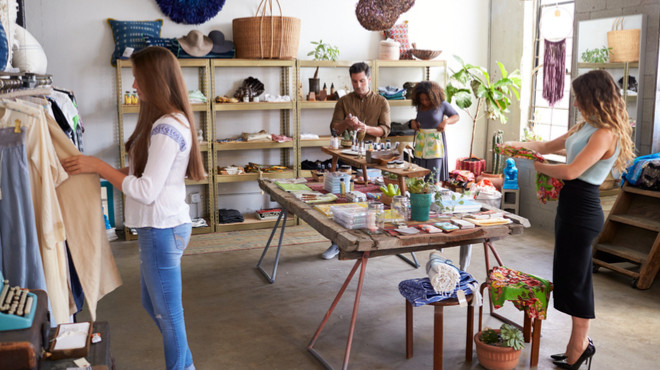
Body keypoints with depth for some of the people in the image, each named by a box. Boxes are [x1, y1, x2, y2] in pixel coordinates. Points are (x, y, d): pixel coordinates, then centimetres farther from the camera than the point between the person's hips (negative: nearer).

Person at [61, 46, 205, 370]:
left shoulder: (167, 128, -22)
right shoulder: (170, 121, 10)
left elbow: (146, 191, -22)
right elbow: (145, 172, 13)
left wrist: (99, 167, -15)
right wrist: (99, 168, 5)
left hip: (162, 230, -11)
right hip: (158, 226, 11)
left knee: (167, 312, 7)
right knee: (153, 305, 23)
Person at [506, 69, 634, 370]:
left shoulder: (605, 134, -18)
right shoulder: (586, 126, 12)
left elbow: (571, 171, -26)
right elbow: (548, 146, 21)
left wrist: (538, 166, -11)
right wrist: (518, 145, 10)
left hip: (582, 212, -10)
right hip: (571, 207, 10)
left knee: (575, 280, 0)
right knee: (569, 276, 15)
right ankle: (580, 344, 26)